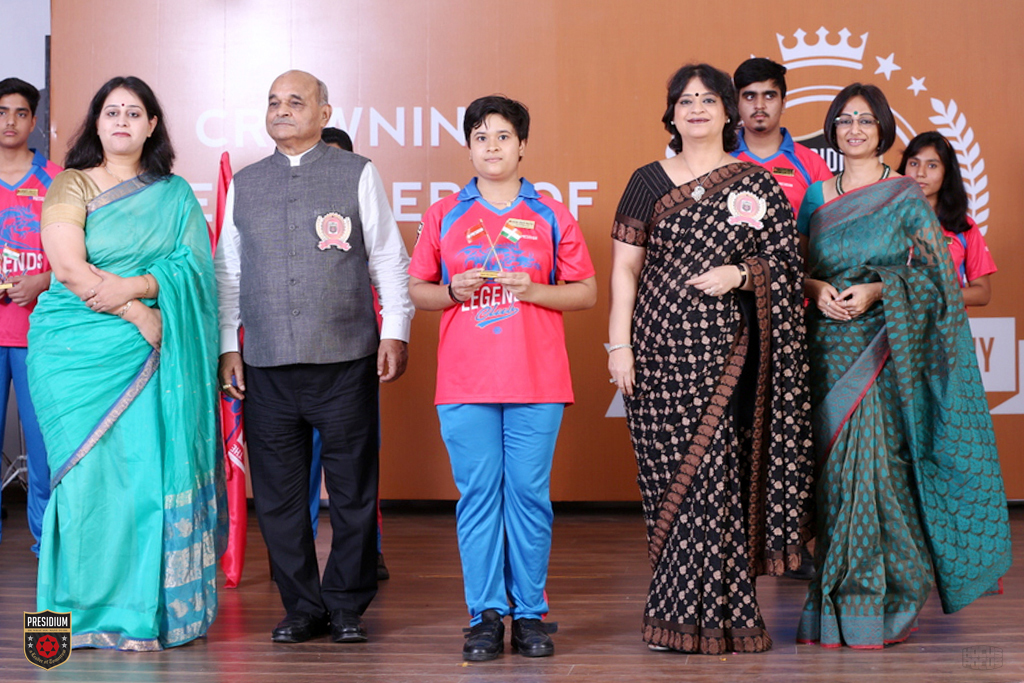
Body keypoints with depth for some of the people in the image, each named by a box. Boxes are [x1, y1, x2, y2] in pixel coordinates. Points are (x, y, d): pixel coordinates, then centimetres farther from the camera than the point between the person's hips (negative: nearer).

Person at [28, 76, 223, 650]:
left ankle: (143, 609, 4)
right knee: (91, 472, -4)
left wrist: (134, 287, -15)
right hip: (77, 350, -2)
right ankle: (90, 610, 6)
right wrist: (141, 316, -11)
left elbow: (193, 266, 2)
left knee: (150, 469, -4)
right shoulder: (71, 186, 5)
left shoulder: (176, 194, 14)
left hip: (150, 357, 2)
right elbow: (69, 268, -8)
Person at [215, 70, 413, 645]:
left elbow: (388, 259, 5)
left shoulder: (358, 175, 6)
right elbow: (228, 272, 16)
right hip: (267, 367, 3)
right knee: (278, 495, 4)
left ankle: (347, 606, 16)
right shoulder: (244, 185, 14)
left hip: (346, 361, -3)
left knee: (353, 490, 3)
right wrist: (228, 345, 10)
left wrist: (395, 332, -3)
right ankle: (302, 608, 17)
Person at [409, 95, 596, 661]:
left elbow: (587, 292, 7)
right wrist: (454, 290, -7)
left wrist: (533, 290, -9)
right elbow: (416, 291, 13)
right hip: (465, 383, 1)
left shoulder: (550, 216, 8)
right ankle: (485, 615, 8)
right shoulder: (443, 215, 10)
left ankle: (529, 613, 10)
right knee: (477, 495, 1)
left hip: (536, 382, 0)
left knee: (530, 494, 1)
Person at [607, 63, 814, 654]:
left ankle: (701, 612, 6)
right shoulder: (648, 182, 9)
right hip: (659, 345, 1)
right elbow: (624, 269, 6)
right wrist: (619, 345, -1)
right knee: (668, 472, 1)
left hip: (724, 349, -1)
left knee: (714, 475, -5)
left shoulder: (758, 185, 7)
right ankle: (687, 610, 11)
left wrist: (739, 274, -13)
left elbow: (788, 263, 6)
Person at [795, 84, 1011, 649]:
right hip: (830, 347, 3)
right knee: (836, 468, 2)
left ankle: (880, 599, 1)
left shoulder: (906, 197, 2)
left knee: (877, 465, -9)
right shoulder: (817, 198, 13)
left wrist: (878, 289, -15)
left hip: (885, 351, -3)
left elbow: (934, 272, -1)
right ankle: (840, 600, 11)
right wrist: (818, 289, -8)